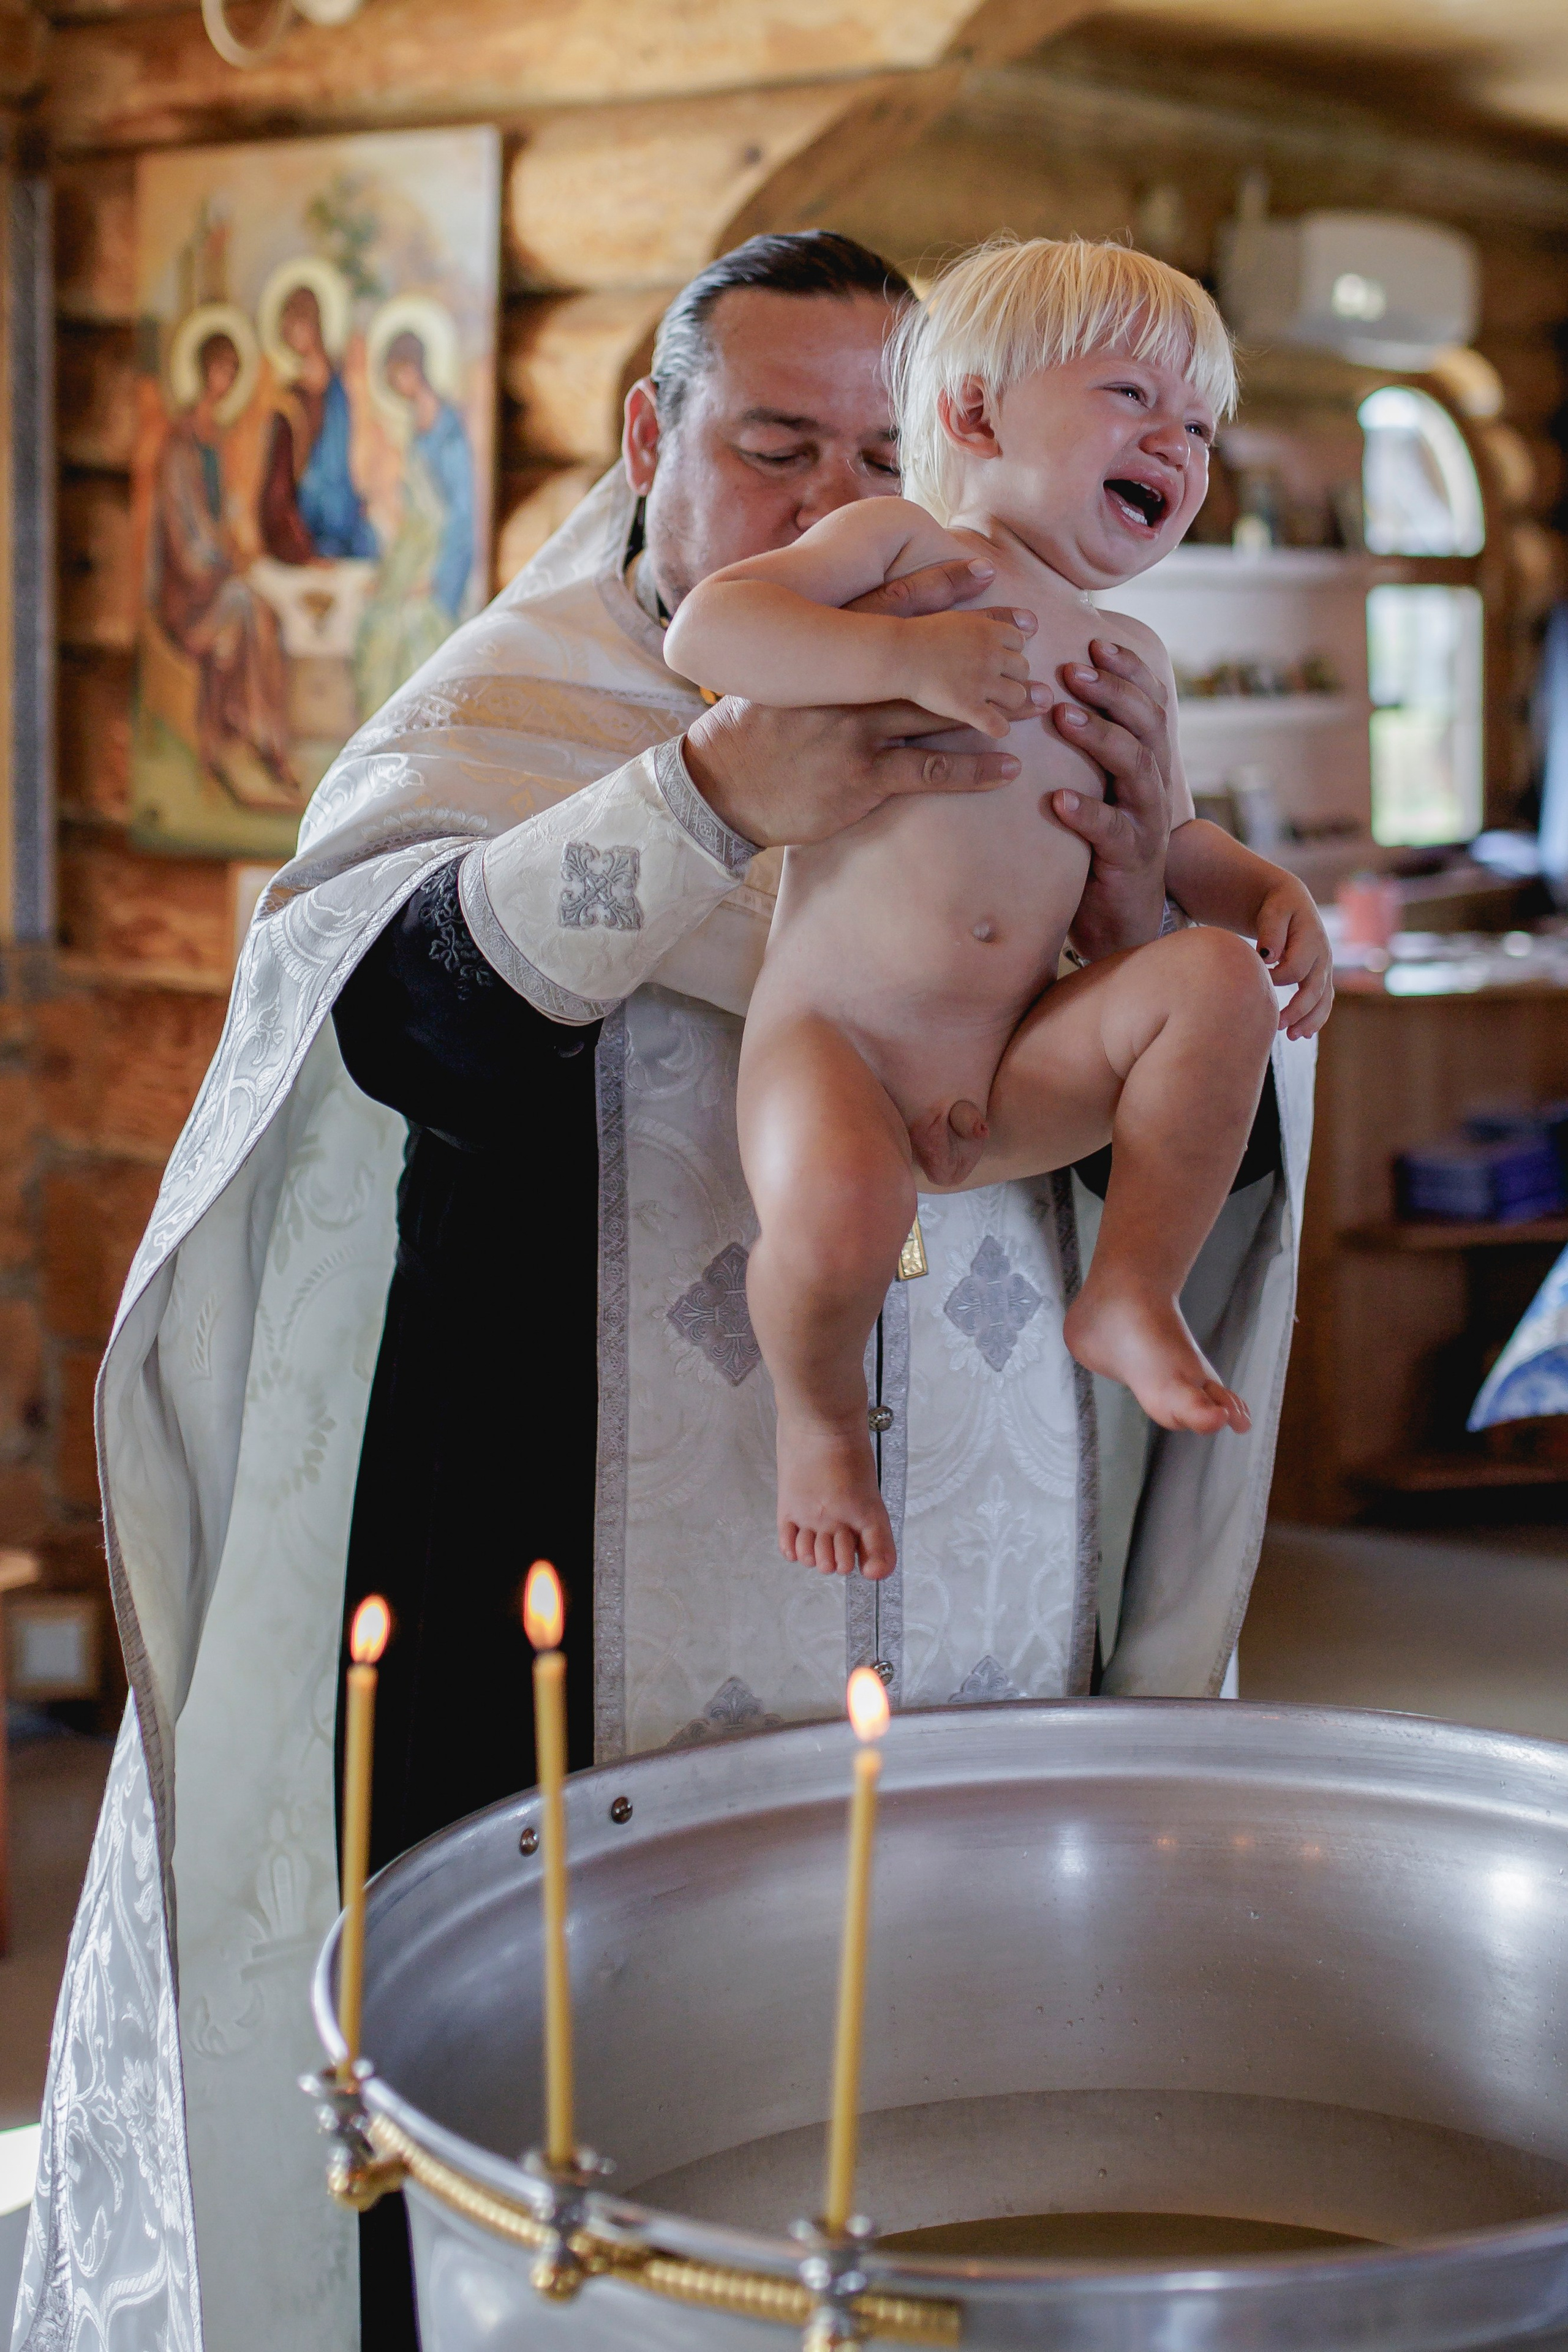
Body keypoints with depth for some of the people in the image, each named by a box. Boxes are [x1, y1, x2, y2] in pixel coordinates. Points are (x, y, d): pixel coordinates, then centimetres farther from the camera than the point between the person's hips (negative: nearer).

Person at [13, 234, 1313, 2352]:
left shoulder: (996, 762, 12)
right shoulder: (498, 730, 1)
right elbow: (386, 1001, -21)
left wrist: (1135, 905, -16)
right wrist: (725, 793, -36)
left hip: (982, 1686, 4)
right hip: (603, 1700, -3)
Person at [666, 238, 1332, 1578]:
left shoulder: (1129, 656, 17)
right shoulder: (901, 544, 0)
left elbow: (1173, 840, 29)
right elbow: (705, 631, -14)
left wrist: (1272, 893, 7)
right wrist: (906, 654, -26)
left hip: (1016, 1075, 5)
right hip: (832, 1040, -5)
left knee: (1219, 979, -19)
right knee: (840, 1219, -34)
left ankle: (1134, 1298, -6)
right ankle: (820, 1417, 0)